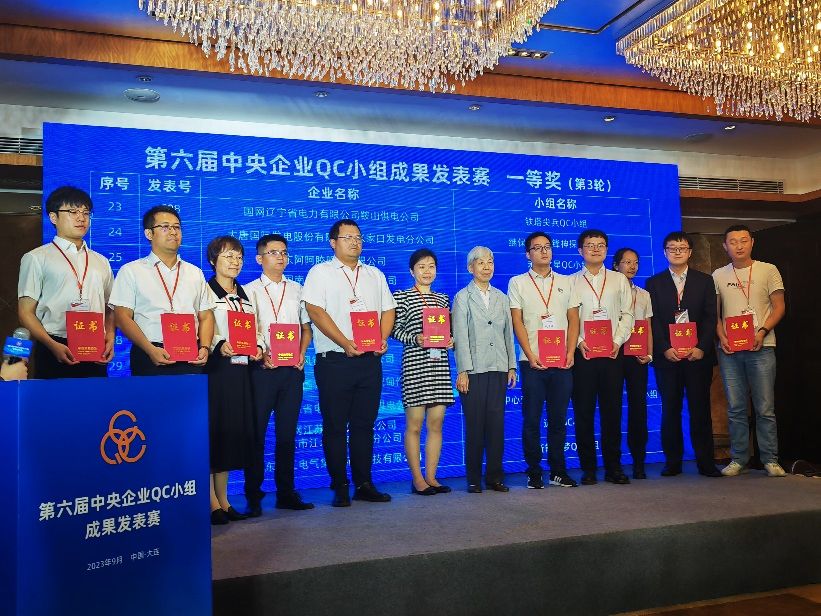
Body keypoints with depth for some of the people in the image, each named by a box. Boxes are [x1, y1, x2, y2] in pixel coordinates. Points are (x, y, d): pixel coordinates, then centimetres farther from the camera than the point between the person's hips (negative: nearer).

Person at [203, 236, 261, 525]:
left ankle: (223, 499, 15)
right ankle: (212, 503, 0)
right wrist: (220, 344, -26)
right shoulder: (205, 291, -1)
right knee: (212, 430, -6)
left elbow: (255, 329, 20)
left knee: (234, 431, 7)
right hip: (214, 368, -6)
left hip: (239, 369, 6)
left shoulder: (245, 295, 18)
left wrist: (257, 347, 0)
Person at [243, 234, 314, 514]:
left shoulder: (297, 289, 15)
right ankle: (253, 496, 5)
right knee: (256, 432, -2)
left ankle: (286, 492, 16)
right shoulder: (249, 290, 4)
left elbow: (306, 327, 17)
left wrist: (301, 352, 0)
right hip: (261, 369, -3)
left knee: (287, 433, 8)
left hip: (292, 369, 3)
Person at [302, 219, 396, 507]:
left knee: (364, 424, 8)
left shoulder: (375, 275, 18)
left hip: (370, 360, 4)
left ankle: (364, 485, 15)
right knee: (335, 426, 0)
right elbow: (315, 311, -8)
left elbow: (388, 310, 15)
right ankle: (340, 487, 8)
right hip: (334, 361, -4)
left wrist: (382, 339, -4)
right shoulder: (320, 272, 3)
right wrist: (345, 343, -17)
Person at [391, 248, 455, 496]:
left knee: (436, 423, 6)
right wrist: (415, 339, -16)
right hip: (414, 364, -5)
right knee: (414, 424, 0)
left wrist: (451, 340, 0)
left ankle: (431, 476, 14)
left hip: (439, 365, 5)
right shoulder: (401, 297, 2)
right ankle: (417, 479, 8)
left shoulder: (443, 299, 16)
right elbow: (395, 329, -2)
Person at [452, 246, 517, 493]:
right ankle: (474, 479, 8)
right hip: (474, 370, -4)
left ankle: (495, 477, 13)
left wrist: (512, 366, 9)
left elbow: (508, 333, 15)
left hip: (498, 369, 4)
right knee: (474, 424, -1)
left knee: (497, 423, 3)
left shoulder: (501, 297, 15)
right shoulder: (463, 297, 2)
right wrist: (463, 371, -10)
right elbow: (460, 336, -4)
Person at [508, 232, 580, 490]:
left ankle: (558, 470, 16)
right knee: (532, 418, 1)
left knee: (559, 418, 7)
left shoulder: (565, 282, 14)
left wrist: (570, 352, -4)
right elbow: (517, 322, 0)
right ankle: (533, 472, 9)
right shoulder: (518, 283, 7)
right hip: (532, 361, -2)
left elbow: (573, 320, 10)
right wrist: (530, 355, -9)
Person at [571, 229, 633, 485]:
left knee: (612, 409, 3)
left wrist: (617, 341, -5)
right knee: (583, 412, 0)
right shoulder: (571, 282, 7)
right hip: (582, 354, -1)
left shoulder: (619, 280, 13)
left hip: (612, 353, 1)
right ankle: (588, 468, 8)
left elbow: (627, 315, 8)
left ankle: (613, 467, 11)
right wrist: (579, 342, -11)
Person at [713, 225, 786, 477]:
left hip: (761, 347, -2)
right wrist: (721, 336, -4)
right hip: (729, 349, 2)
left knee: (765, 407, -1)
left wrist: (762, 332, -11)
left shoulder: (768, 270, 4)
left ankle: (770, 459, 8)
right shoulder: (718, 275, 11)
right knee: (735, 408, 5)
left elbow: (779, 307, 3)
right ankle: (739, 459, 13)